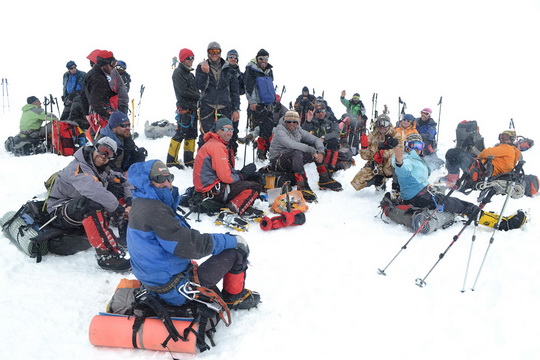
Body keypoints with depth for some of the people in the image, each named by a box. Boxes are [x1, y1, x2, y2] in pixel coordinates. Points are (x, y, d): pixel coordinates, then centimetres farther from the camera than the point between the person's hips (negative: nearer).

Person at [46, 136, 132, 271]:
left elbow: (125, 182, 7)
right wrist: (118, 209, -33)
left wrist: (129, 202, -12)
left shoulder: (104, 170, 6)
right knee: (91, 202, -40)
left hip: (84, 212, 8)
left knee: (117, 188, -3)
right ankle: (106, 254, -42)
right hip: (60, 214, -8)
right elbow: (93, 191, -37)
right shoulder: (77, 167, -21)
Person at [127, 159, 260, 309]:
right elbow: (191, 245, -25)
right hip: (177, 289, -10)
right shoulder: (153, 211, -23)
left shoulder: (142, 206, 11)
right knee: (236, 250, -7)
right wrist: (232, 240, -15)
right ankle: (235, 297, 12)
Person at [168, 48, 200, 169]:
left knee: (191, 134, 10)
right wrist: (199, 96, -11)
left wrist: (199, 97, 1)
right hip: (184, 108, -9)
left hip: (193, 108, 9)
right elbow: (184, 91, -15)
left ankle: (189, 159, 17)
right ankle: (171, 160, -4)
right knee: (180, 133, -9)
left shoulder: (189, 73, 21)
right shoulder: (178, 73, -6)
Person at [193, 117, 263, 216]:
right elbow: (226, 177, -21)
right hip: (212, 189, -11)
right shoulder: (217, 146, -16)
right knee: (255, 187, -17)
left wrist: (242, 172, -1)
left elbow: (226, 170, 16)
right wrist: (242, 176, -3)